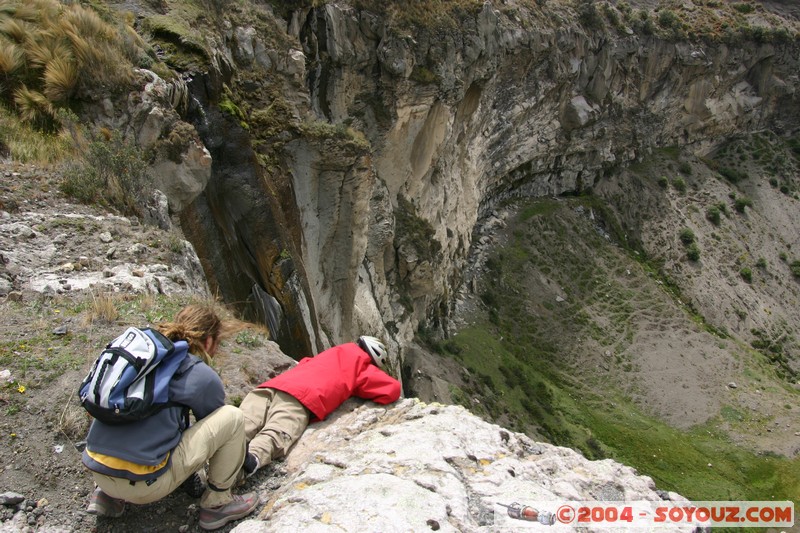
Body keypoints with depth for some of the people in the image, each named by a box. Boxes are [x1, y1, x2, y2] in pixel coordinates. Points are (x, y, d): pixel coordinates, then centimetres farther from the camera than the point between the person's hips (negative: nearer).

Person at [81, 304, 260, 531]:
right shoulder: (203, 377, -4)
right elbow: (215, 427, 13)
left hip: (95, 469, 7)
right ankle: (216, 504, 12)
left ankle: (107, 495, 22)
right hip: (141, 485, -7)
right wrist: (248, 461, 33)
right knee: (232, 418, 0)